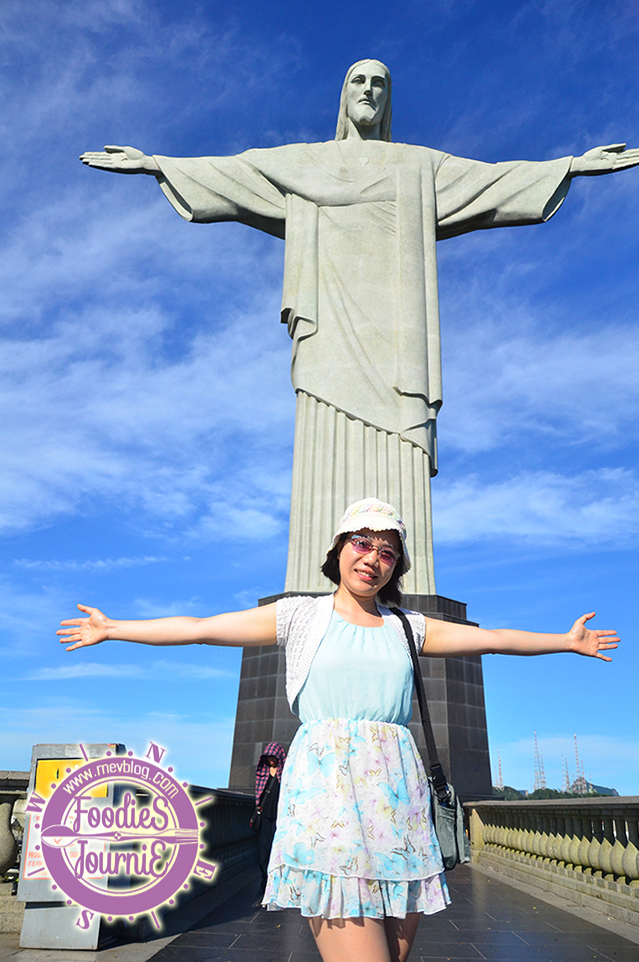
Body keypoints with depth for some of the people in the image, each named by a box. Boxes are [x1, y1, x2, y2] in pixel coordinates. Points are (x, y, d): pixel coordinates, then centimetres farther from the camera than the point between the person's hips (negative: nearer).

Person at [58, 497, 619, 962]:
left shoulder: (406, 627, 17)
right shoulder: (301, 615, 9)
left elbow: (492, 637, 24)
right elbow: (200, 628, 10)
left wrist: (567, 641, 29)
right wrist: (111, 629, 12)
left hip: (398, 791, 4)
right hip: (326, 784, -4)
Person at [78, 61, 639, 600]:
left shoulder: (420, 166, 25)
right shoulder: (302, 162, 24)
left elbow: (495, 180, 21)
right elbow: (224, 173, 21)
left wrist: (574, 165, 16)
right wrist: (154, 163, 14)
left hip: (391, 323, 1)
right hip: (333, 322, 0)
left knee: (397, 464, -12)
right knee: (328, 456, -13)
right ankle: (323, 598, -14)